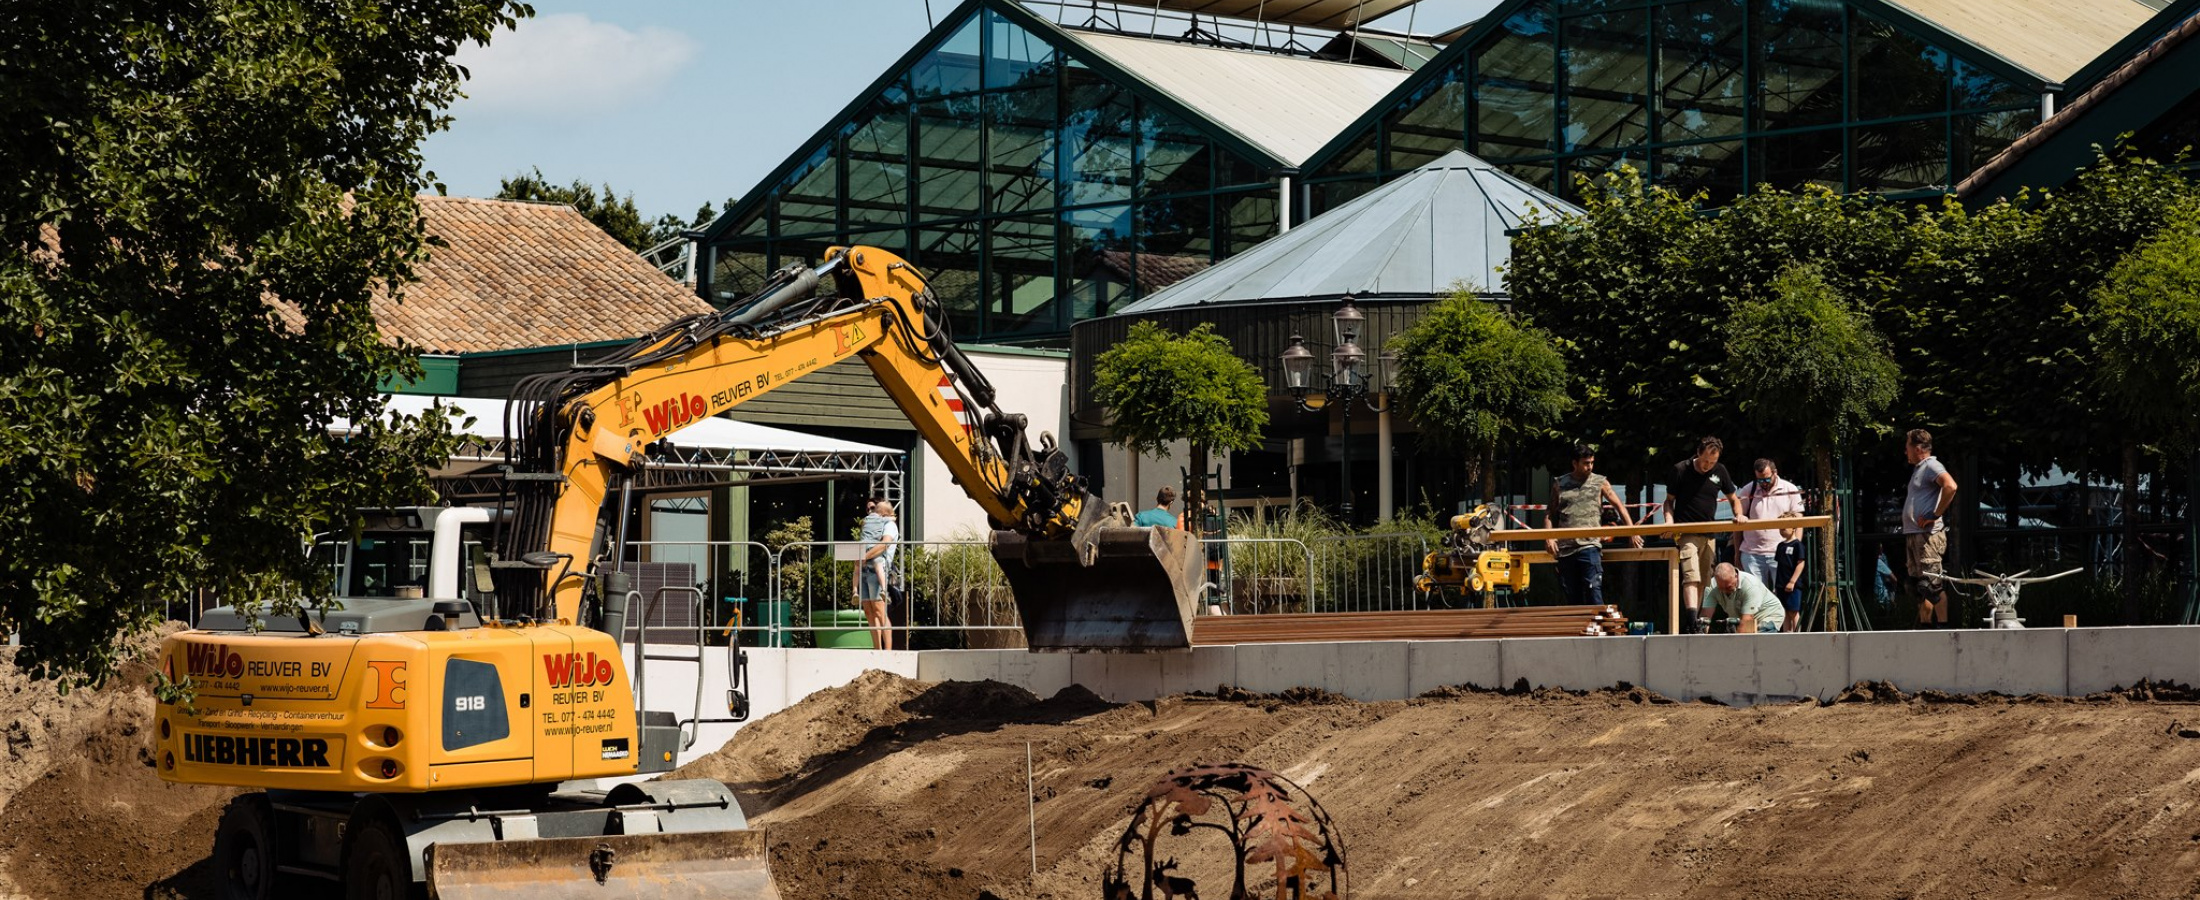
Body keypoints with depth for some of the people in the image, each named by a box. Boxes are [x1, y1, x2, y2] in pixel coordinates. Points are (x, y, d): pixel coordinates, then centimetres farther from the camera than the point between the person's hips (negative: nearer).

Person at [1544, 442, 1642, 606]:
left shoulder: (1600, 482, 8)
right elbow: (1550, 513, 15)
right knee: (1572, 597, 6)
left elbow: (1619, 506, 8)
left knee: (1593, 590, -13)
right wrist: (1548, 537, 1)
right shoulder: (1559, 484, 12)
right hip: (1564, 548, 3)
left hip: (1589, 546, -3)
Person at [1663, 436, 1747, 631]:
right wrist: (1669, 520, -12)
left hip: (1709, 534, 5)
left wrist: (1739, 514, -2)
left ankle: (1697, 621, 15)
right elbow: (1669, 500, 6)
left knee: (1704, 581, 8)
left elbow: (1733, 499, 19)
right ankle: (1692, 622, -31)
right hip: (1686, 533, -5)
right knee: (1691, 577, -20)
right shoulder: (1681, 470, -2)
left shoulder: (1719, 471, 8)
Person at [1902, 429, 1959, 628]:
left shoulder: (1931, 466, -9)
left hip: (1927, 535, -10)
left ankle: (1943, 625, -13)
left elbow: (1950, 486, -26)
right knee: (1918, 585, 11)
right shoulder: (1919, 469, 21)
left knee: (1933, 585, -13)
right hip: (1913, 535, 10)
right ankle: (1924, 626, 15)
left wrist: (1935, 515, -22)